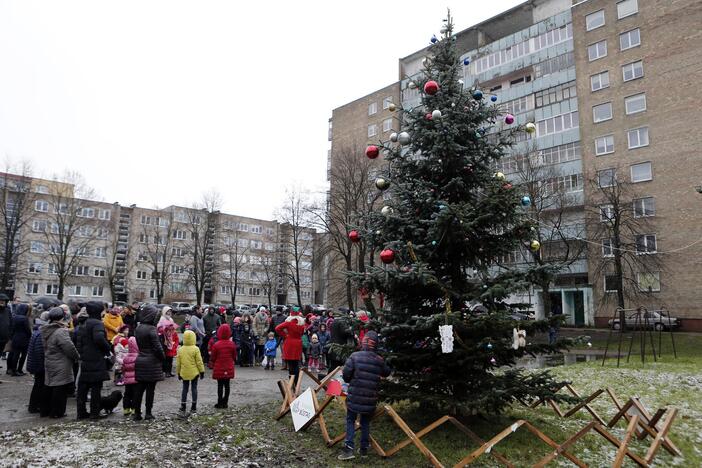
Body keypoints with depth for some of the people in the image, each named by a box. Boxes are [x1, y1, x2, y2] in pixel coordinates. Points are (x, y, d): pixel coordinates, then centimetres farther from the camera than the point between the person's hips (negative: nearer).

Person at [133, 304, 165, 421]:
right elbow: (157, 347, -17)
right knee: (150, 389, 3)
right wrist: (163, 358, -3)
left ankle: (137, 413, 15)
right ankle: (148, 413, 9)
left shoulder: (138, 328, 6)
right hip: (152, 362, -7)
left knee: (139, 388, 11)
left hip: (140, 360, 7)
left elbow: (138, 344, 12)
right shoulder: (151, 329, -17)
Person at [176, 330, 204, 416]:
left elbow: (178, 363, 5)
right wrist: (202, 371, 0)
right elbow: (199, 362, -9)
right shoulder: (195, 349, -12)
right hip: (194, 372, -3)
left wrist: (178, 373, 16)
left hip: (184, 373, 3)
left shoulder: (180, 349, -1)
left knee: (185, 389, 10)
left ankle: (183, 408, 6)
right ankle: (193, 407, 11)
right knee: (194, 388, 7)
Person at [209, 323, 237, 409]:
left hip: (219, 369, -2)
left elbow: (212, 358, -5)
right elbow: (234, 357, 4)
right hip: (229, 369, 2)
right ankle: (225, 403, 15)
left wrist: (212, 365, 14)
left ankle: (220, 403, 11)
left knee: (220, 386, 6)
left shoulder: (216, 345, -14)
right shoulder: (232, 344, -6)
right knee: (227, 385, 9)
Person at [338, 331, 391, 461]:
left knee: (350, 421, 12)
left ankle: (349, 449, 3)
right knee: (365, 423, 19)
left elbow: (346, 374, -13)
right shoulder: (379, 360, -4)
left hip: (354, 397, -2)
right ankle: (364, 449, 25)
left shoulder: (354, 356, -12)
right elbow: (386, 373, 13)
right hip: (370, 399, 2)